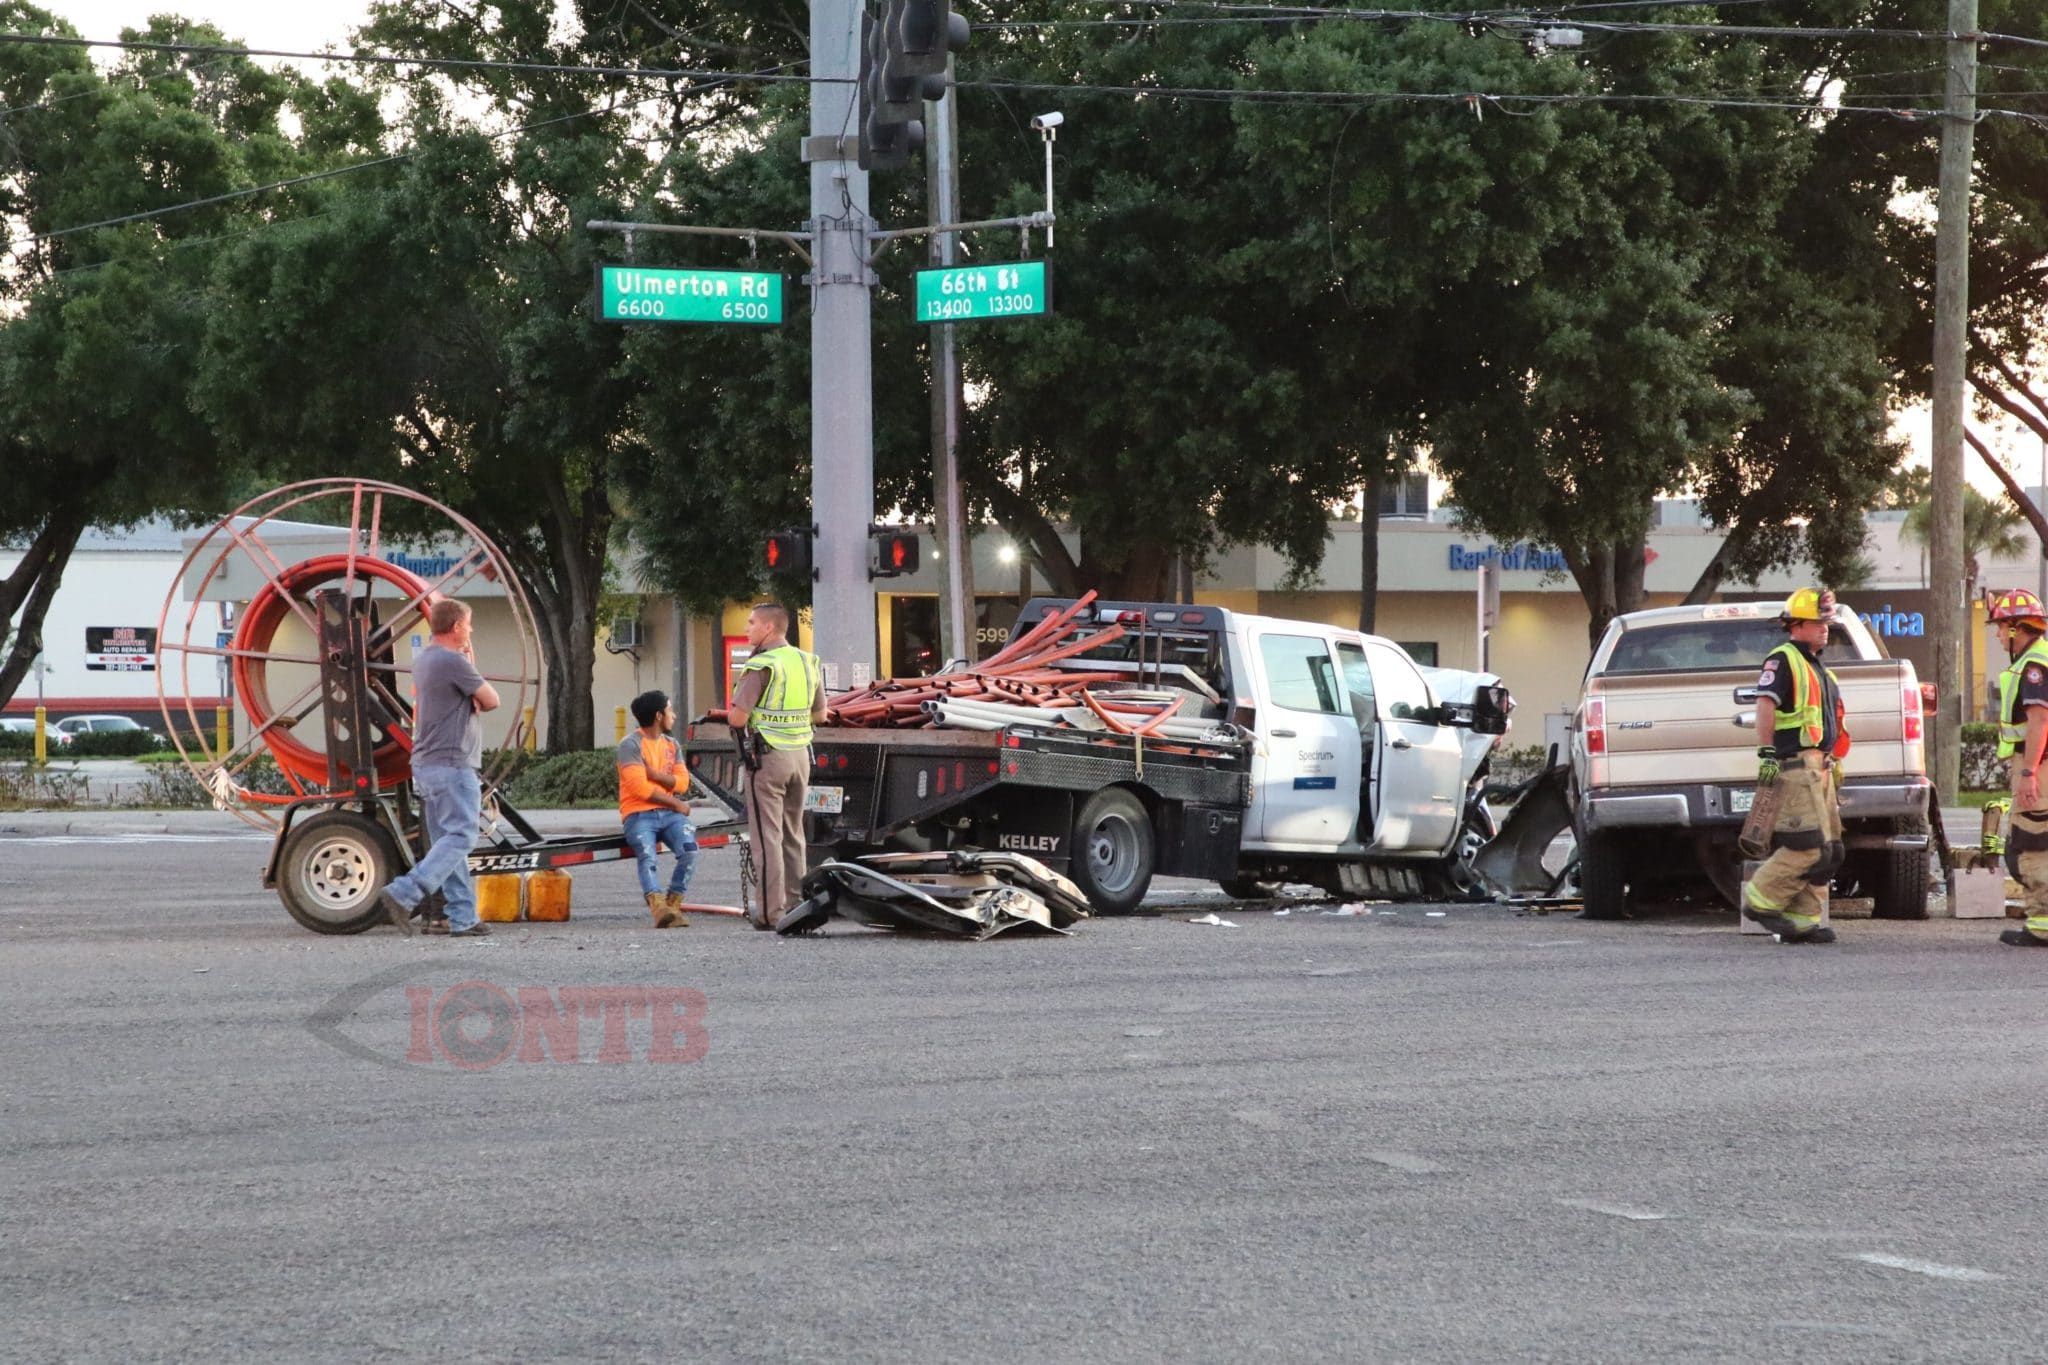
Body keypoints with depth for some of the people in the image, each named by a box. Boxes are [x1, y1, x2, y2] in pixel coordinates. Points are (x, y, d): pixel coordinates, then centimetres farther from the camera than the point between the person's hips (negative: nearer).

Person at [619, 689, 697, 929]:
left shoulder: (672, 746, 19)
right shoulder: (631, 744, -2)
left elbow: (682, 783, 6)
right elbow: (639, 787, -11)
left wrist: (653, 774, -9)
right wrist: (675, 803, -5)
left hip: (669, 814, 5)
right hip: (639, 815, -5)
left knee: (689, 848, -25)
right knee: (647, 855, -32)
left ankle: (673, 905, -21)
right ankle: (657, 906, -50)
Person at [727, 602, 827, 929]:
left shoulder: (761, 666, -15)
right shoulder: (809, 663, 8)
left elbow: (737, 718, -18)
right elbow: (819, 715, 16)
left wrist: (734, 710, 4)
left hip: (767, 756, -7)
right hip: (800, 755, 7)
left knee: (767, 835, -3)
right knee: (793, 835, 15)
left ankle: (772, 912, -6)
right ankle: (796, 906, 17)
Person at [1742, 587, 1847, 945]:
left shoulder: (1816, 667, 25)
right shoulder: (1783, 660, -6)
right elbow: (1766, 705, -17)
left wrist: (1831, 765, 28)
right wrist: (1766, 753, -24)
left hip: (1819, 766, 10)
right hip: (1795, 764, -10)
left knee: (1828, 849, 7)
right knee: (1810, 843, -17)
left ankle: (1801, 920, 9)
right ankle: (1761, 899, -7)